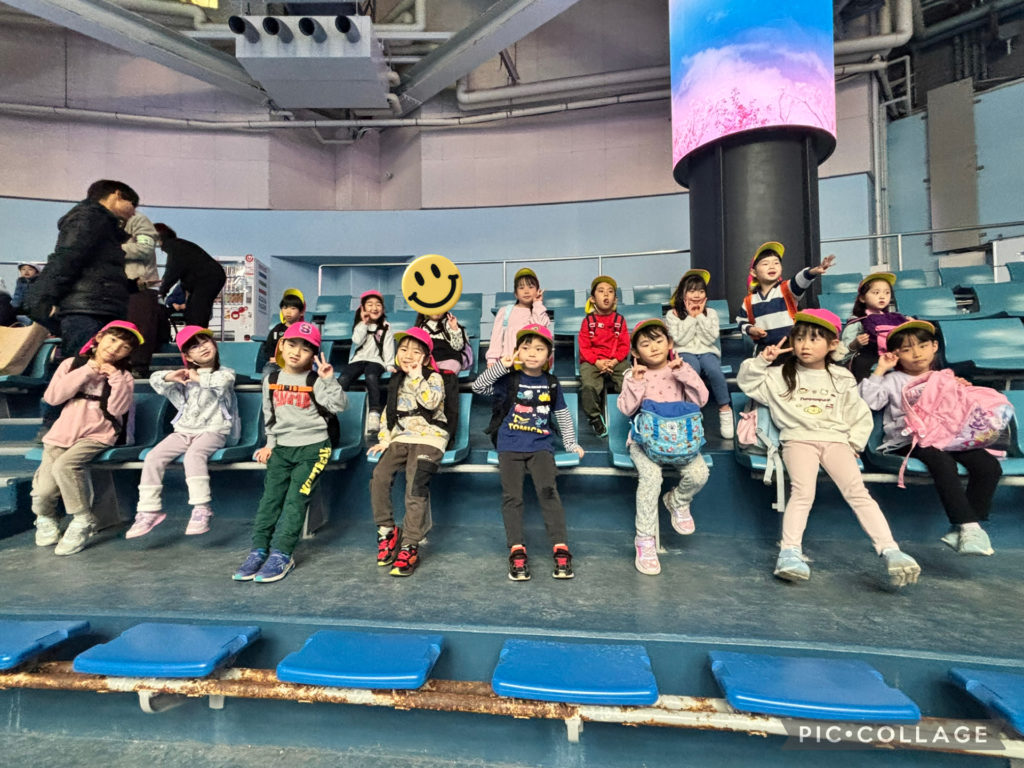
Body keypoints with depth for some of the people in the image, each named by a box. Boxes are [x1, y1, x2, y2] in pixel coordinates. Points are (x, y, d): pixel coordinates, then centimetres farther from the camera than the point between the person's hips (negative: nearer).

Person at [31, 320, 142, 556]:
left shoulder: (123, 376, 5)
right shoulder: (72, 364, 9)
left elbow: (117, 408, -10)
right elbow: (52, 397, -3)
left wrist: (115, 376, -12)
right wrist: (86, 372, -8)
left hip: (97, 435, -2)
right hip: (63, 432, 2)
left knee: (64, 465, -31)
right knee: (45, 489, -12)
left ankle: (83, 521, -13)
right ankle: (45, 516, 23)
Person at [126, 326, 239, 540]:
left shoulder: (225, 373, 5)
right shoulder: (185, 377, 23)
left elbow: (222, 381, -20)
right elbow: (155, 380, 13)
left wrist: (198, 378, -9)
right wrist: (170, 377, -7)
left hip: (212, 430, -5)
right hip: (183, 431, 6)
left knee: (194, 454, -34)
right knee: (153, 457, -15)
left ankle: (201, 509, -34)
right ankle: (149, 510, -6)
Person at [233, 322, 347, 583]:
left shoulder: (316, 381, -5)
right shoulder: (271, 380, 9)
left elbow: (339, 405, -18)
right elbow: (269, 415, 18)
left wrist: (329, 380, -27)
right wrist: (271, 443, 14)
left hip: (312, 447, -4)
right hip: (281, 448, 5)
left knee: (296, 498, -10)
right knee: (270, 497, -1)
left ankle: (281, 554, -7)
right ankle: (258, 550, 4)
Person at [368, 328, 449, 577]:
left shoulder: (433, 377, -1)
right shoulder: (396, 381, 17)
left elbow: (431, 402, -22)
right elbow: (389, 411, 21)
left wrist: (417, 375, -16)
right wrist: (385, 439, 11)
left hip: (428, 439, -5)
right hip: (401, 438, 6)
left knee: (415, 488, -17)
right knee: (379, 476, -15)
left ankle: (409, 547, -7)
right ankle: (387, 530, 4)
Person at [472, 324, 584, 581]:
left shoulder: (551, 384, 7)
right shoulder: (508, 379, 0)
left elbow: (562, 415, 18)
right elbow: (478, 387, -10)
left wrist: (571, 443, 17)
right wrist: (500, 366, -20)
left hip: (541, 446, 1)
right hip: (510, 446, 0)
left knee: (548, 490, -14)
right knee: (512, 496, -4)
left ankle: (560, 548, -6)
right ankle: (517, 550, 5)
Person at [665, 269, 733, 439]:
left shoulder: (711, 313, 14)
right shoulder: (673, 314, 7)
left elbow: (710, 338, -1)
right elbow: (680, 339, -7)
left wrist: (700, 315, -2)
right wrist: (691, 317, -4)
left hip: (707, 352, 2)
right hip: (685, 353, -2)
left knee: (713, 370, -35)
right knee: (692, 369, -39)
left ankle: (725, 409, -23)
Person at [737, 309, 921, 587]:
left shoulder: (841, 379, 18)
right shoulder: (781, 375, 14)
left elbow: (860, 414, 21)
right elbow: (747, 382, 10)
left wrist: (855, 442, 9)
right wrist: (762, 361, -3)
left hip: (836, 439, 2)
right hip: (799, 439, -2)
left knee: (857, 491, -21)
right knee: (803, 491, -25)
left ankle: (891, 551, -23)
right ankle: (790, 552, -28)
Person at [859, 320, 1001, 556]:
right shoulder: (893, 380, 13)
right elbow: (869, 401, -4)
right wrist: (879, 371, -2)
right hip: (910, 440, -5)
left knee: (989, 465, -20)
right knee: (942, 462, -35)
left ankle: (961, 530, -18)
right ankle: (969, 526, -32)